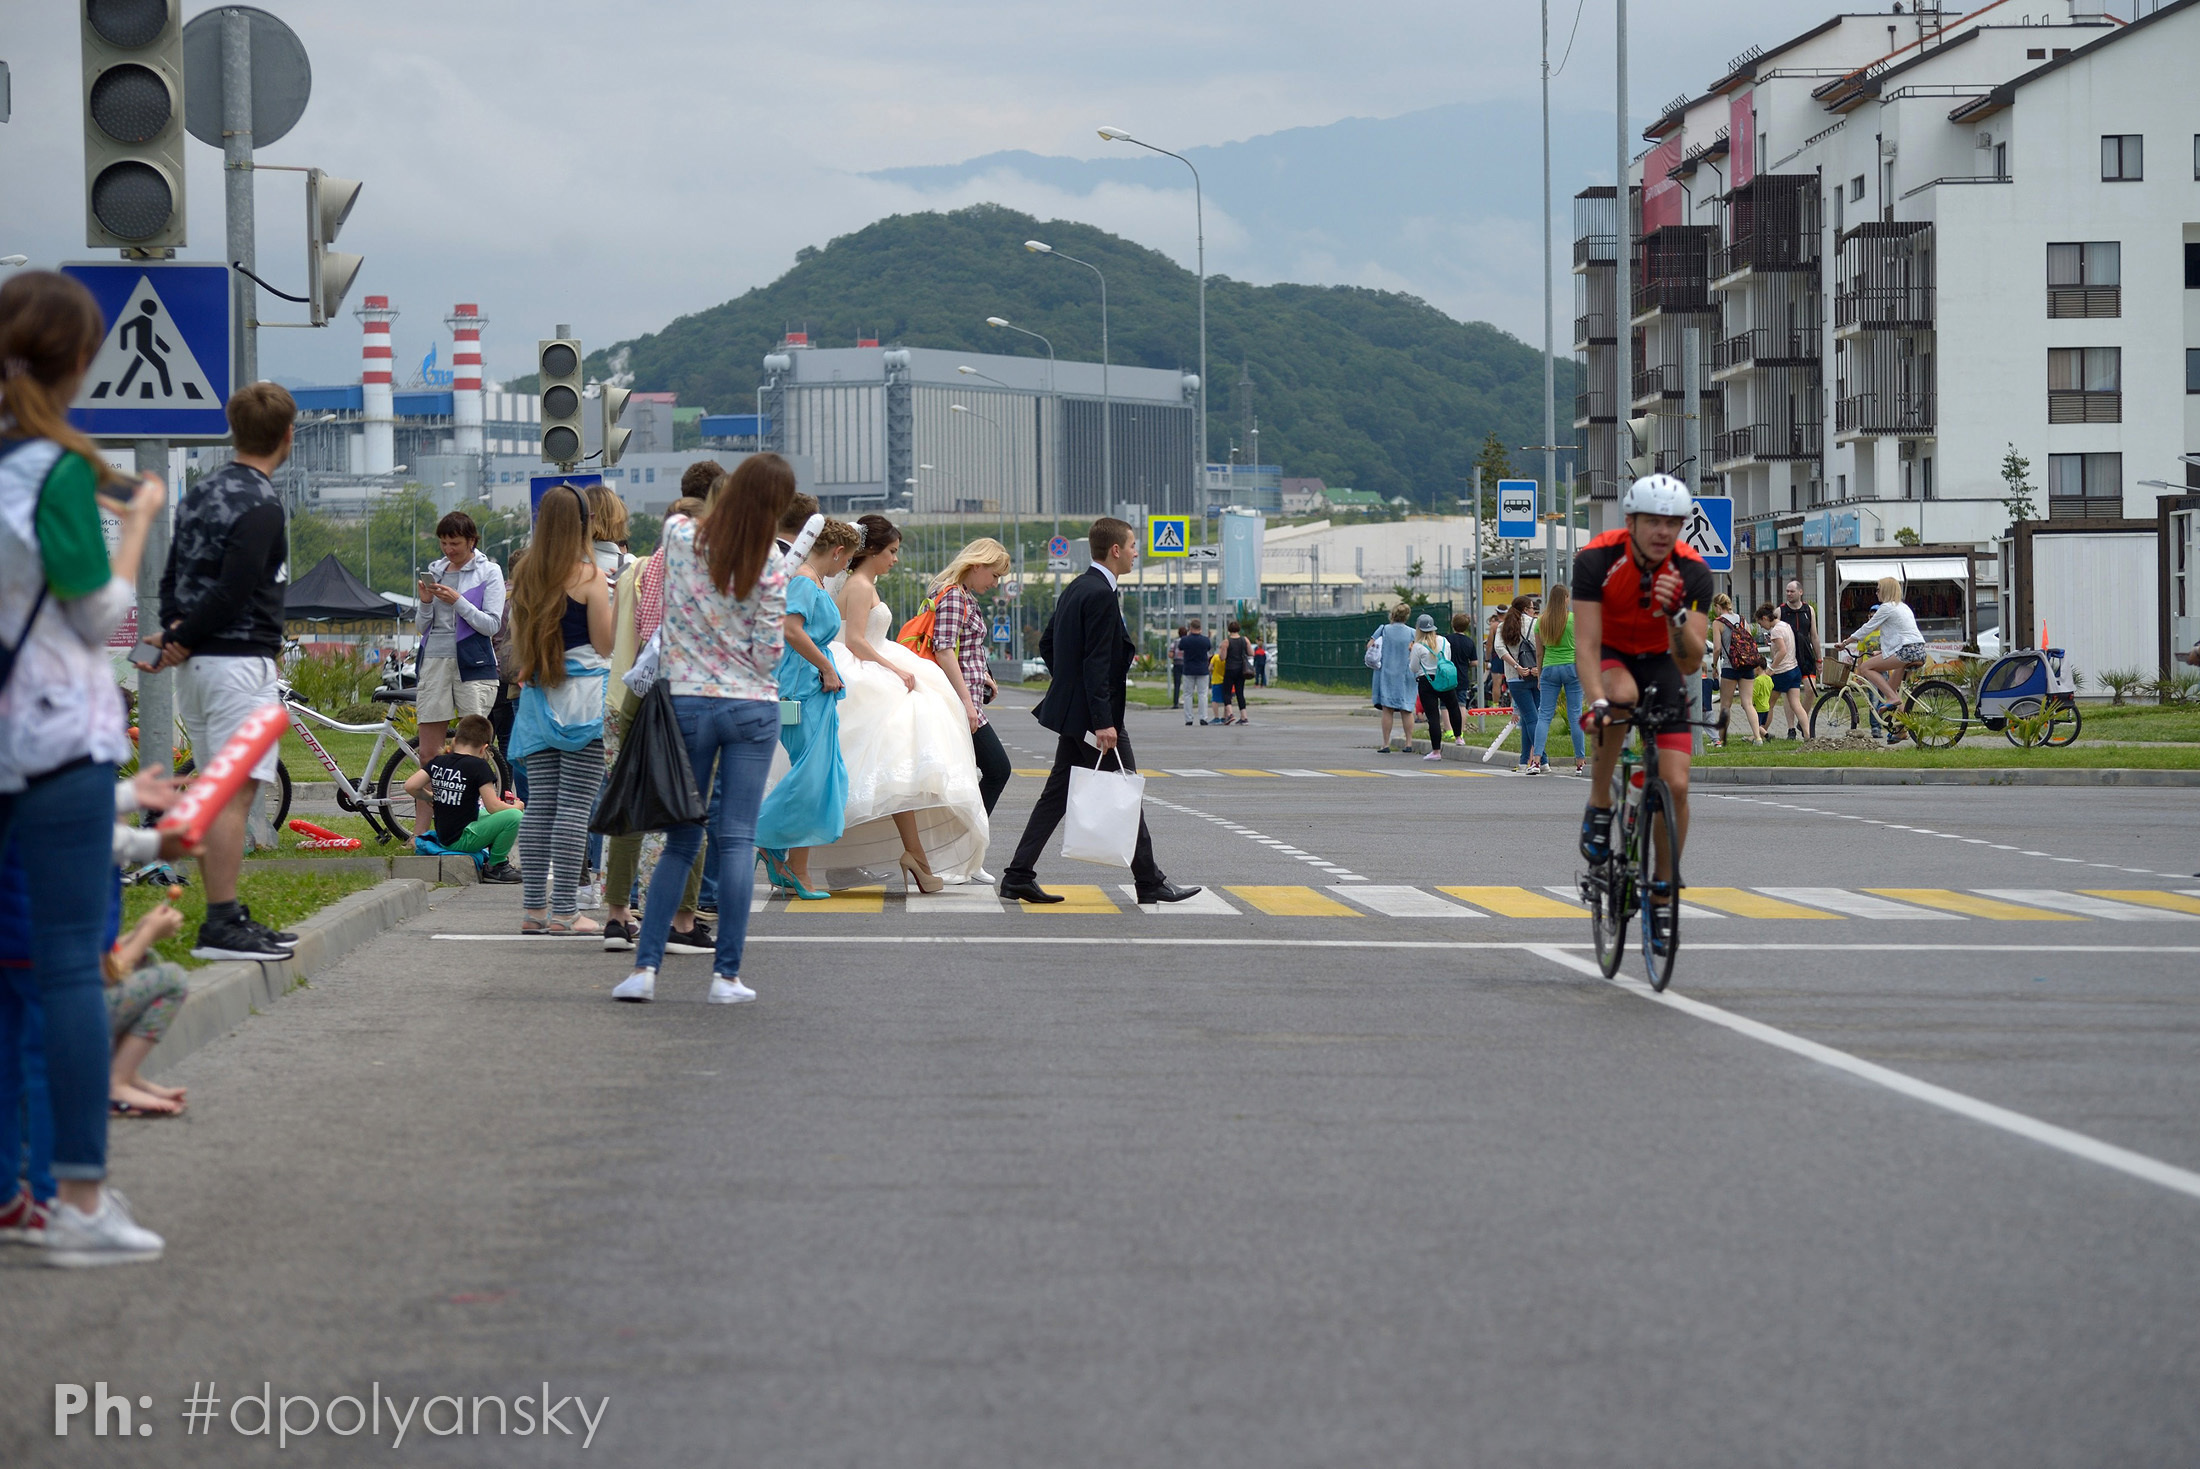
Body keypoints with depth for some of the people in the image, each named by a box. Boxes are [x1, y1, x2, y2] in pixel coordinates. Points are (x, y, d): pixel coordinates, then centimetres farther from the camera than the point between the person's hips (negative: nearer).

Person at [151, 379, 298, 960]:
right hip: (241, 660, -9)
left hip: (197, 665, 9)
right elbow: (233, 590, -20)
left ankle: (228, 918, 17)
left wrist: (176, 635, 1)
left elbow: (172, 577, 13)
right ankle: (221, 924, -11)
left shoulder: (202, 493, 15)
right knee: (236, 793, -9)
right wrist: (184, 643, -10)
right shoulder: (259, 504, -13)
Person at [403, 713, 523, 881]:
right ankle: (495, 867, -4)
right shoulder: (479, 766, -13)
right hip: (462, 840, -8)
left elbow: (409, 786, 1)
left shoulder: (438, 762, 5)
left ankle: (498, 859, 24)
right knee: (514, 816, -15)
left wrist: (429, 797, 20)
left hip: (443, 838, 8)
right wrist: (516, 806, 4)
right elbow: (493, 807, -16)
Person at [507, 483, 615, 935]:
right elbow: (605, 645, -7)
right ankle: (564, 910, -7)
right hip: (583, 693, -6)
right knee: (575, 804, -5)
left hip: (537, 694, 6)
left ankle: (534, 906, 7)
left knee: (539, 804, 7)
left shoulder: (524, 575, 8)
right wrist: (608, 600, 5)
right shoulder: (589, 575, -9)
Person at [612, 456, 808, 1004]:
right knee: (738, 838, 1)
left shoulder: (679, 536, -3)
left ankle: (645, 965, -2)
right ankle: (727, 974, -3)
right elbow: (768, 654, -9)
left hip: (687, 703, 2)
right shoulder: (770, 563, -10)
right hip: (753, 708, -2)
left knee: (680, 841, 9)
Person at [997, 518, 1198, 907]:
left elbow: (1046, 644, 20)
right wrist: (1103, 722, -24)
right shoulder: (1101, 595, -18)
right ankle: (1150, 882, 6)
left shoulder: (1075, 589, 12)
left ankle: (1018, 876, 8)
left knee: (1057, 794, 10)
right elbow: (1096, 663, -23)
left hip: (1069, 710, 10)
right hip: (1090, 714, -10)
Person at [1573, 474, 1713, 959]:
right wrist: (1596, 702, -47)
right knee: (1622, 696, -40)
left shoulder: (1693, 572, -22)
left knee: (1676, 785, -12)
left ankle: (1662, 893, 6)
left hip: (1660, 663, 2)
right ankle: (1598, 807, -19)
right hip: (1609, 658, -2)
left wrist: (1676, 616, -45)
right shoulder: (1596, 560, -26)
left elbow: (1690, 661, -26)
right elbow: (1586, 644, -31)